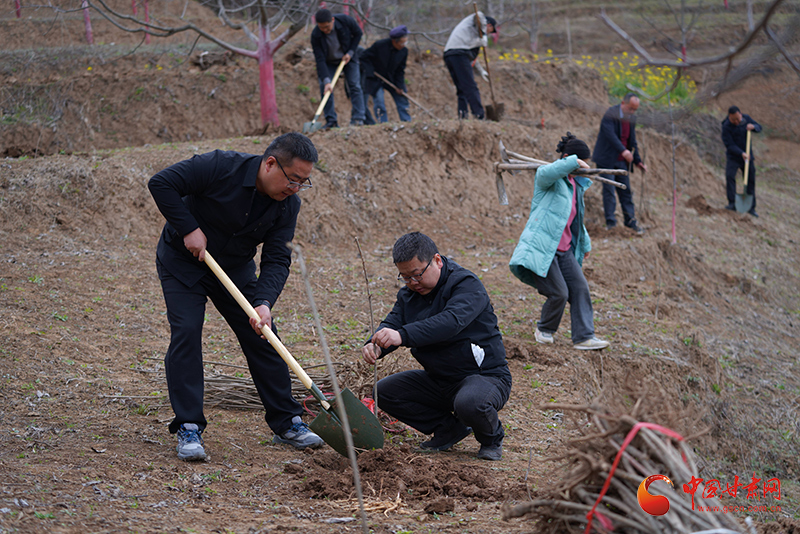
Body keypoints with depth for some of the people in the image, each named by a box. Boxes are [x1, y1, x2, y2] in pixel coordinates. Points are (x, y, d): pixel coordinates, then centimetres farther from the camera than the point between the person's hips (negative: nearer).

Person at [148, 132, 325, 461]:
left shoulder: (287, 205, -14)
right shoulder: (221, 168, -30)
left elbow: (277, 259, -16)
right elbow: (161, 183, -28)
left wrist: (264, 303, -32)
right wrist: (189, 228, -29)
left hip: (235, 269, 5)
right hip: (182, 263, -5)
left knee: (263, 337, 1)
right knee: (186, 333, -18)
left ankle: (286, 424, 13)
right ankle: (188, 428, -11)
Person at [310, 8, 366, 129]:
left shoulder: (345, 20, -28)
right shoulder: (315, 35, -30)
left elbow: (358, 33, -8)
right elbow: (320, 60, -29)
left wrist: (350, 52, -16)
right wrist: (326, 81, -38)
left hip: (348, 57, 0)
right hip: (329, 63, 0)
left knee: (354, 86, -9)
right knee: (325, 88, -12)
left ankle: (358, 119, -8)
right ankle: (331, 121, -7)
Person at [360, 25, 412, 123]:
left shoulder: (404, 51, -8)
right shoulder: (379, 45, -22)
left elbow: (400, 70, 0)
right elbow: (364, 58, -12)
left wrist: (400, 86, -6)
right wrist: (370, 72, -19)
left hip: (391, 78, 5)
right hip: (375, 79, -4)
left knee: (401, 99, 1)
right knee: (379, 100, -16)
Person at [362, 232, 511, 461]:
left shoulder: (467, 284, -19)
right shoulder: (409, 294, 6)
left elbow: (451, 321, -37)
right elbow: (392, 322, -7)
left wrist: (403, 335, -51)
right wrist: (375, 345, -33)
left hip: (486, 376, -8)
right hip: (440, 380, 8)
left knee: (469, 403, -39)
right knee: (384, 391, -5)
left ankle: (491, 437, -2)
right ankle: (449, 428, 7)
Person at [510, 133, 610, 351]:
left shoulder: (576, 184, 19)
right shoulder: (552, 179, -7)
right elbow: (545, 173, -35)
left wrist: (585, 243, 36)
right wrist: (573, 162, -33)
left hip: (564, 249, 8)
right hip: (541, 247, -8)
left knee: (580, 288, -2)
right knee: (559, 293, -11)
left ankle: (584, 337, 1)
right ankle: (544, 330, 15)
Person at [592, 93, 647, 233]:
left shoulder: (631, 119, 10)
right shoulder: (611, 114, -13)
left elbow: (632, 141, 16)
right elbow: (610, 134, -27)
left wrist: (638, 161, 9)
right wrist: (623, 150, -38)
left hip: (622, 161, 7)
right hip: (607, 159, -7)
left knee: (626, 190, 8)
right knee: (609, 189, -7)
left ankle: (630, 221, 14)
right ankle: (610, 220, -2)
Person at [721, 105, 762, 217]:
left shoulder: (746, 118, -5)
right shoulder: (726, 127, -20)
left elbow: (759, 128, 4)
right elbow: (729, 145, -22)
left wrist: (753, 126, -20)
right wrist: (741, 153, -34)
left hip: (747, 155, 4)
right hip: (733, 156, -4)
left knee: (750, 180, 5)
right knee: (730, 176, -24)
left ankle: (751, 207, 14)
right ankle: (732, 203, -21)